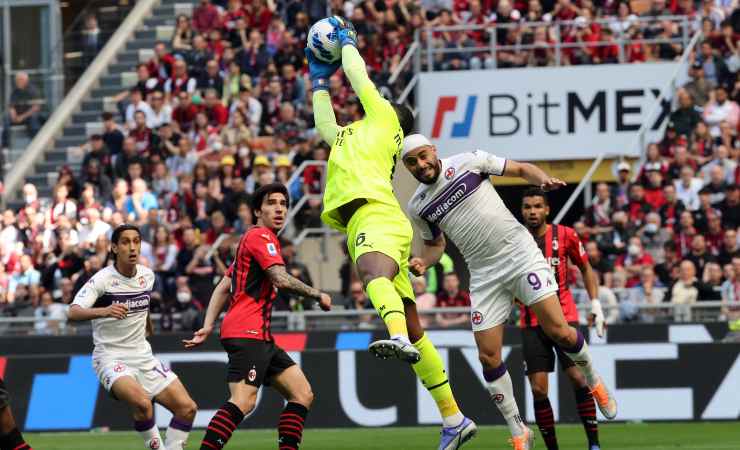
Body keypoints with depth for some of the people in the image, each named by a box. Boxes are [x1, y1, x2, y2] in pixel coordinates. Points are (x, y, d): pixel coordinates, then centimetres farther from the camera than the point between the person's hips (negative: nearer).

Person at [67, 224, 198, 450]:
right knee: (142, 402, -33)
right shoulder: (102, 279, -16)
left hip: (142, 356, 6)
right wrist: (103, 311, -47)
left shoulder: (147, 276, 4)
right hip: (111, 357, -6)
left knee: (187, 408, -4)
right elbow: (72, 313, -29)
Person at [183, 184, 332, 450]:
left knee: (303, 395, 6)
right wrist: (318, 296, -7)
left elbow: (223, 287, 23)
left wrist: (208, 326, 14)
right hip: (247, 331, -11)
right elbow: (281, 280, -20)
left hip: (261, 337, 11)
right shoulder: (261, 237, -6)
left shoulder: (251, 239, 25)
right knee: (244, 401, -23)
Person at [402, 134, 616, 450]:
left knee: (558, 331, -13)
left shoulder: (468, 162, -3)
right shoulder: (418, 207, 5)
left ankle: (593, 380, 17)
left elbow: (521, 169, 4)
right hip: (484, 275, 3)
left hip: (520, 254, -3)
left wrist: (543, 180, -16)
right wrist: (424, 262, -1)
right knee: (488, 357, -5)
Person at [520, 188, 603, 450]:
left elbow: (586, 269, 10)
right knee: (538, 390, -5)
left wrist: (596, 303, 2)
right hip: (532, 323, 1)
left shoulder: (565, 235, -1)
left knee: (578, 379, -13)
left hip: (565, 317, -1)